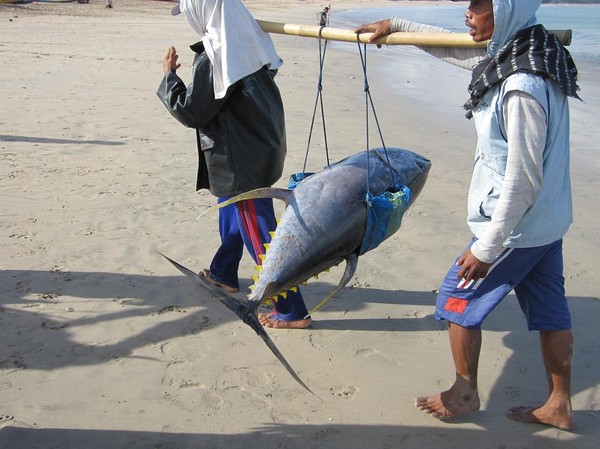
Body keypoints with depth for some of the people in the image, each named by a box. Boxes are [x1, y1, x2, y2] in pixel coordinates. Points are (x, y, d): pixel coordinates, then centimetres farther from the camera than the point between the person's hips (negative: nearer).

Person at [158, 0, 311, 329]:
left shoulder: (212, 58, -23)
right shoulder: (247, 39, 1)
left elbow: (190, 112, -14)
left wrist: (169, 75, 0)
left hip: (241, 159, -9)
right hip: (261, 146, 9)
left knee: (260, 233, -1)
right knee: (231, 211, 28)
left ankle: (292, 311, 7)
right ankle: (223, 274, 49)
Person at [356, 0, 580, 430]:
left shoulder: (522, 87, -28)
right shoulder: (511, 54, 1)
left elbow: (523, 178, -26)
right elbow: (456, 49, 19)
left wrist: (486, 248, -19)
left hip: (517, 226, -9)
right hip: (549, 220, 9)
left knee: (458, 298, 9)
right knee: (549, 311, 17)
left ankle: (465, 393, 26)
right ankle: (559, 405, 32)